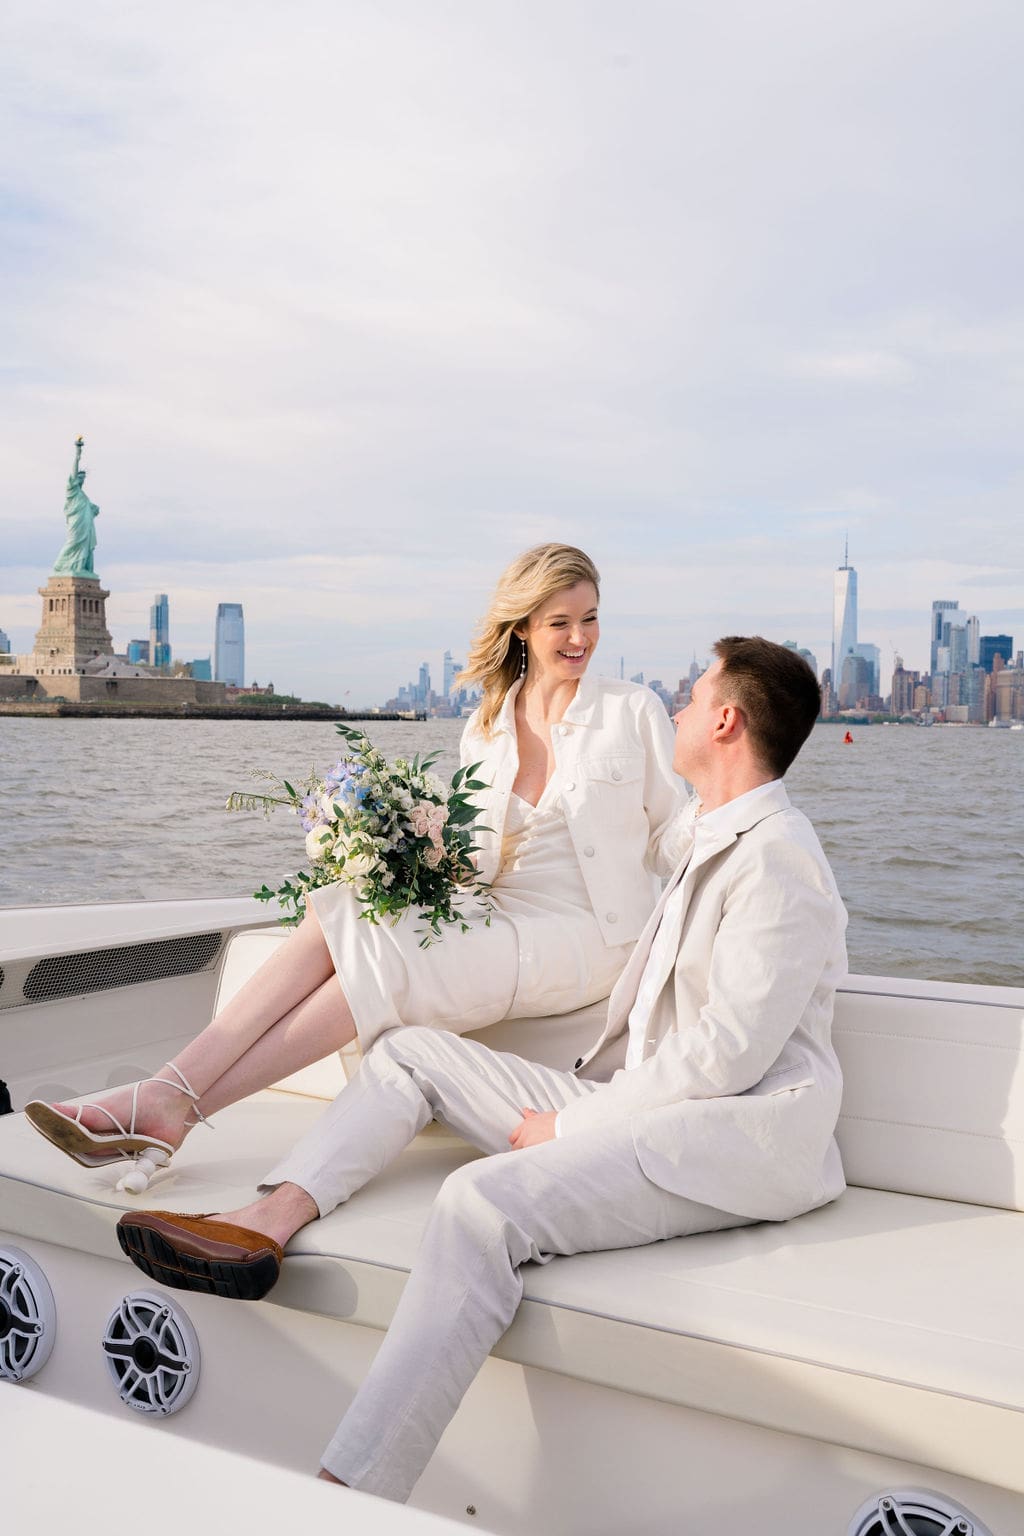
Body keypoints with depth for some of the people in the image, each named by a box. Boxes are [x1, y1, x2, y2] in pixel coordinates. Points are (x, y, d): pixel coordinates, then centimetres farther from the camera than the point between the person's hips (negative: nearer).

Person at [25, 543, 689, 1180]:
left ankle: (173, 1109, -26)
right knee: (338, 916, -22)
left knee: (374, 959, -26)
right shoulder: (485, 729, 11)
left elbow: (672, 835, 3)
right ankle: (170, 1090, -29)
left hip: (585, 938, -5)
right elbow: (474, 858, 13)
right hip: (498, 918, 5)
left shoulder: (634, 710, 0)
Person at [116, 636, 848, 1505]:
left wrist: (571, 1123, -14)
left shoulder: (776, 860, -14)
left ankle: (347, 1495, -34)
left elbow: (725, 1056, -21)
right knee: (414, 1051, 6)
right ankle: (265, 1227, -10)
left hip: (727, 1137, -10)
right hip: (638, 1103, 10)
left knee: (485, 1201, -34)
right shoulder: (718, 839, 19)